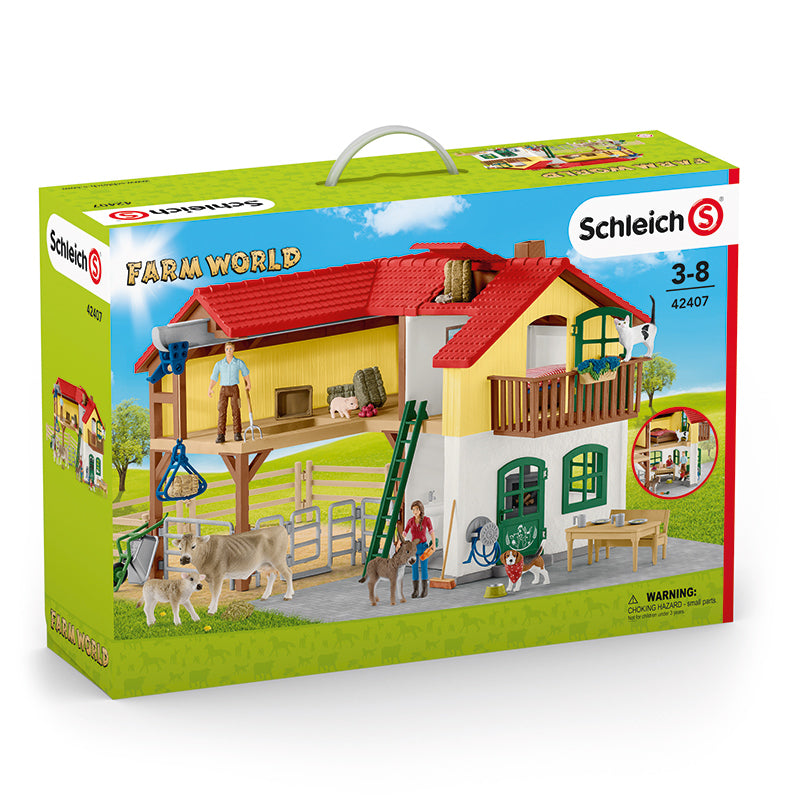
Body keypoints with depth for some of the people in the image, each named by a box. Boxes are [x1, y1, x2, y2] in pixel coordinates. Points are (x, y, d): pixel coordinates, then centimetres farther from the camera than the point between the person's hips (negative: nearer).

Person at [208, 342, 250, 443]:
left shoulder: (239, 362, 3)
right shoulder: (219, 364, 5)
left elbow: (246, 372, 22)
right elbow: (214, 378, 5)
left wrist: (248, 384, 28)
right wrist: (210, 389, -11)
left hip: (234, 389, -1)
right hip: (223, 389, 1)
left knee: (236, 412, -9)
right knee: (222, 412, -9)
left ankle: (237, 434, -6)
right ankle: (220, 436, -13)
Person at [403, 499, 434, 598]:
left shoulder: (426, 519, -5)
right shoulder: (410, 521, 2)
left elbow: (431, 532, -1)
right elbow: (404, 534, 4)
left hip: (423, 546, -2)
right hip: (413, 547, 2)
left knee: (424, 569, 0)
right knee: (414, 569, 3)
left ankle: (424, 590, 9)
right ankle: (415, 591, 9)